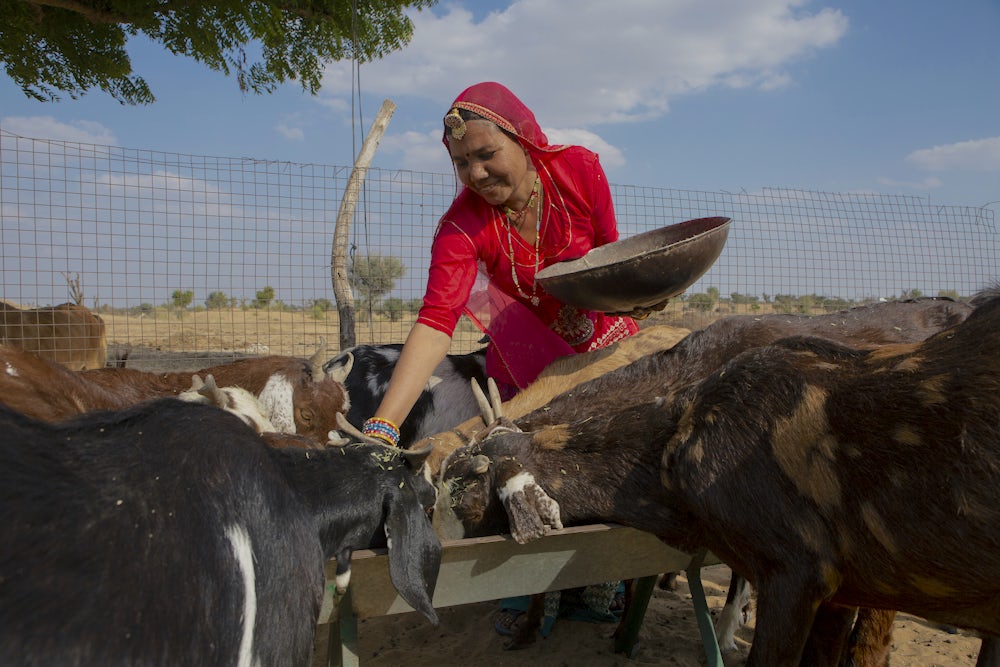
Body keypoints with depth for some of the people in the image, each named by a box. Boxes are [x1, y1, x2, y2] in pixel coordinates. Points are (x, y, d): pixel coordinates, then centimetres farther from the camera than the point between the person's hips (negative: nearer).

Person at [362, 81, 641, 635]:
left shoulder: (580, 170, -21)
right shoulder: (463, 226, -27)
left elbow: (611, 252, -4)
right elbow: (435, 324, -38)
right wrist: (382, 427, -49)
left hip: (603, 343, 2)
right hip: (524, 357, -1)